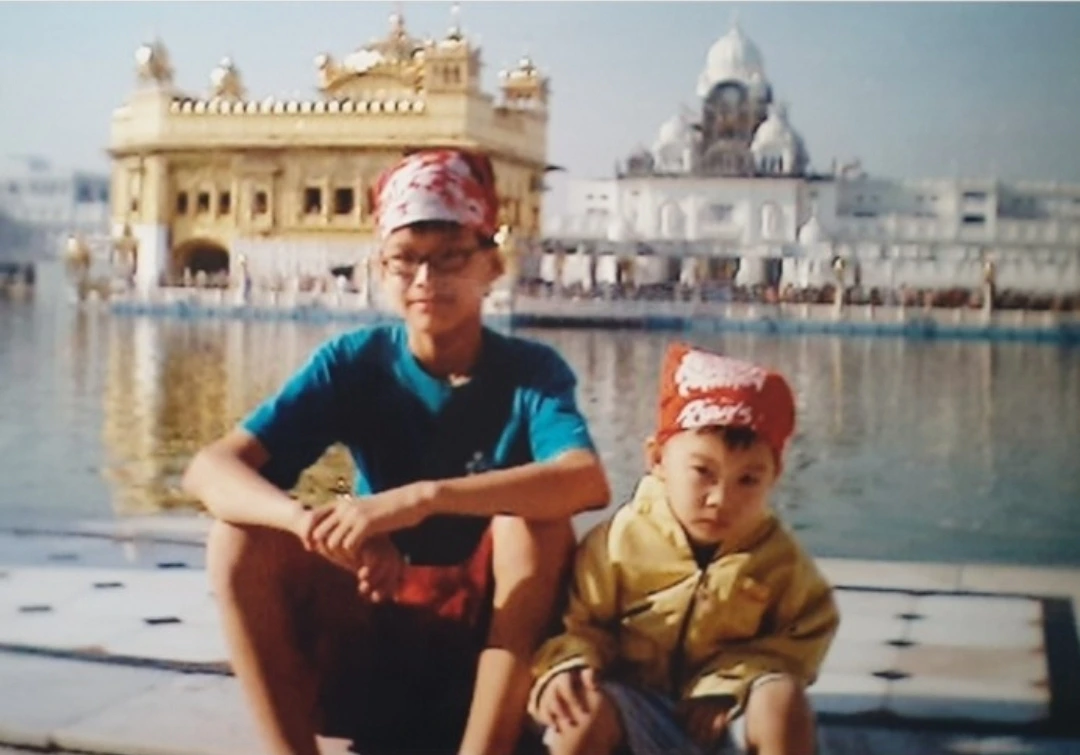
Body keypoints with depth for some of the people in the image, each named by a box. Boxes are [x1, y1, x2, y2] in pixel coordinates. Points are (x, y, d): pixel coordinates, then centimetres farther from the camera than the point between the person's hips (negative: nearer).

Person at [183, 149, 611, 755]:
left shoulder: (532, 371, -10)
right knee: (241, 538, -21)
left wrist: (423, 497, -44)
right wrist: (316, 525, -38)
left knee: (532, 515, -29)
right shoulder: (353, 362, -6)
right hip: (372, 622, 2)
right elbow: (210, 470, -18)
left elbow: (588, 482, -33)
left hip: (493, 627, -1)